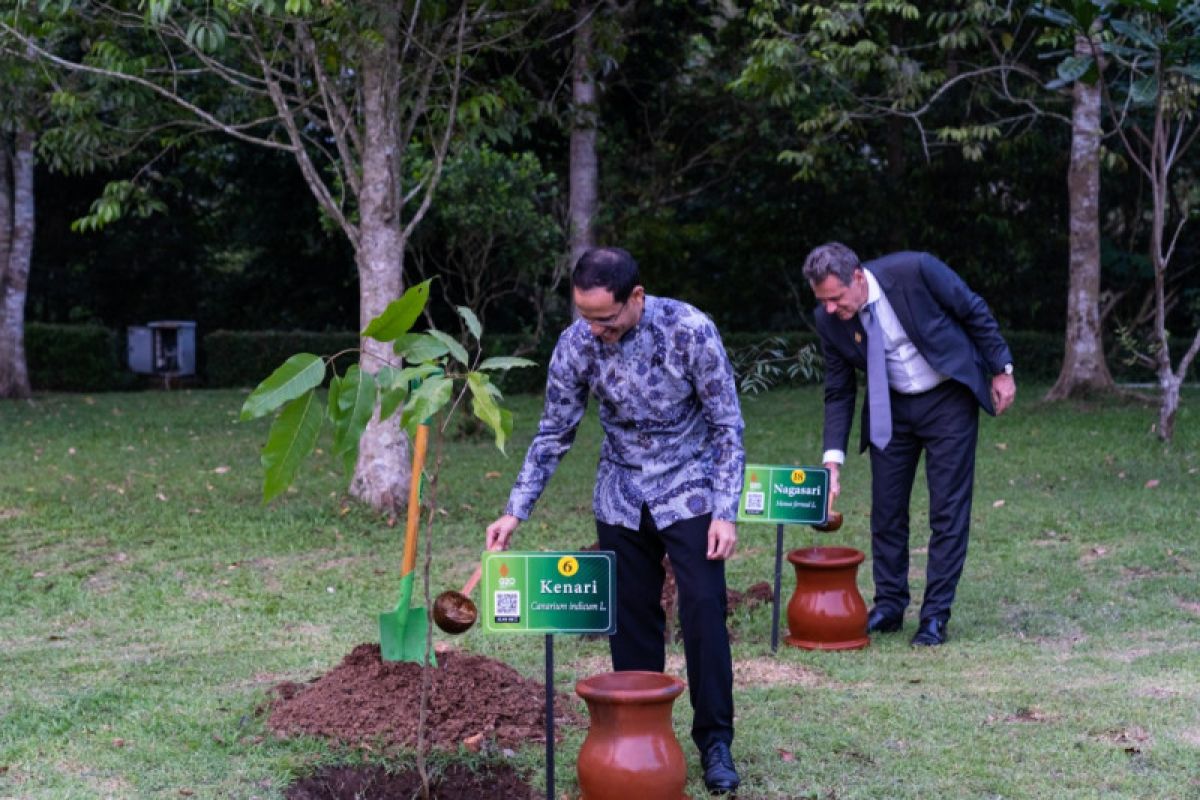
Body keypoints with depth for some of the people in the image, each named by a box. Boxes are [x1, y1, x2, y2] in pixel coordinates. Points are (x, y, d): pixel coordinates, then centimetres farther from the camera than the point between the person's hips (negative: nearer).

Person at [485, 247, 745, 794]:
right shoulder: (575, 344, -13)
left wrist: (725, 511, -18)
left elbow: (727, 425, -13)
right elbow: (554, 434, -1)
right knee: (631, 617, 5)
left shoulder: (690, 331, -22)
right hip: (620, 498, 3)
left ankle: (715, 741, 4)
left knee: (704, 614, -7)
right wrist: (516, 510, -6)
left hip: (689, 493, -3)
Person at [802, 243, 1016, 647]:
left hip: (949, 398, -3)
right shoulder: (829, 320, -14)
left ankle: (935, 616, 5)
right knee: (886, 508, 6)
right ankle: (889, 607, 20)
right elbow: (839, 393, -3)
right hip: (891, 407, 3)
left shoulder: (914, 270, -26)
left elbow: (975, 311, -11)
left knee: (948, 510, -2)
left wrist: (1001, 369, -7)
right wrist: (832, 461, -12)